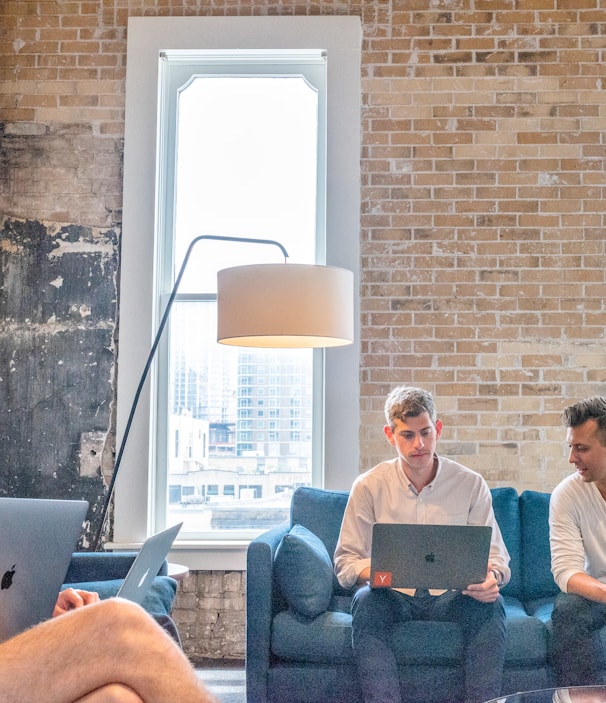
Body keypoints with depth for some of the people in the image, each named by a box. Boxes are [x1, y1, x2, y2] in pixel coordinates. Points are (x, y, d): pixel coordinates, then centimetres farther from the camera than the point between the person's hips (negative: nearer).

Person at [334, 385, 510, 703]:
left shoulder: (471, 484, 1)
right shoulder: (369, 486, -1)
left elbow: (495, 555, 3)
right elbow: (346, 562, -2)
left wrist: (491, 576, -23)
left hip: (452, 596, 1)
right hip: (392, 596, 0)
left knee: (491, 605, -30)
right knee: (365, 602, -33)